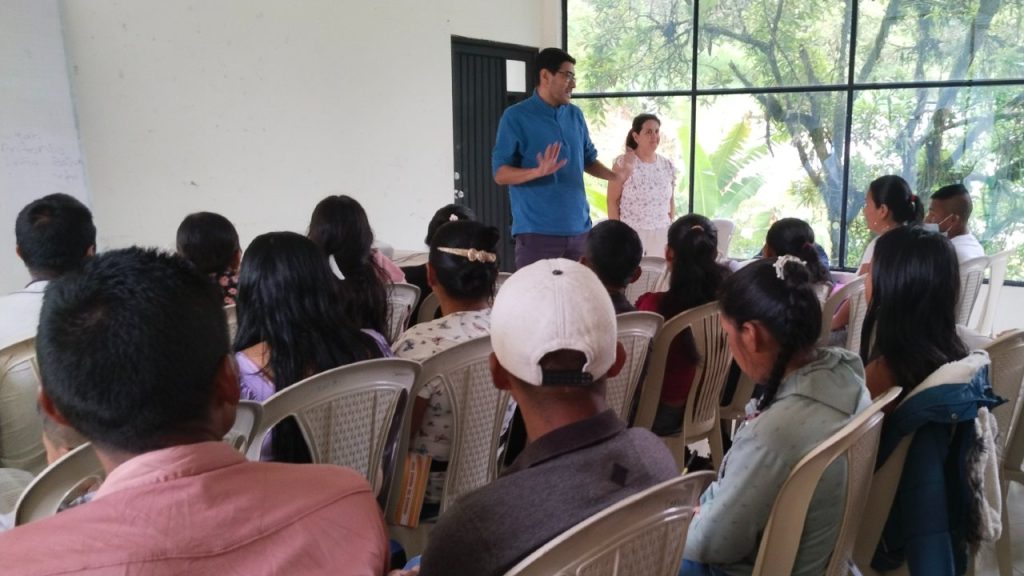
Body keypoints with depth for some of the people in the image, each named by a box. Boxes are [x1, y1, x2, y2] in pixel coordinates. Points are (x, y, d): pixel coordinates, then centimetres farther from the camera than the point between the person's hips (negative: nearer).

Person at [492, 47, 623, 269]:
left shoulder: (575, 115, 11)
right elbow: (500, 174, -9)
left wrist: (617, 176, 1)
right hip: (537, 232, -5)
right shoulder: (516, 116, -6)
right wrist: (539, 172, -27)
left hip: (579, 229, 6)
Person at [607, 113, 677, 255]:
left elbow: (671, 201, 13)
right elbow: (612, 201, -6)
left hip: (661, 234, 4)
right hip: (630, 233, -4)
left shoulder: (668, 166, 6)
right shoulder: (622, 163, -9)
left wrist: (672, 231, 11)